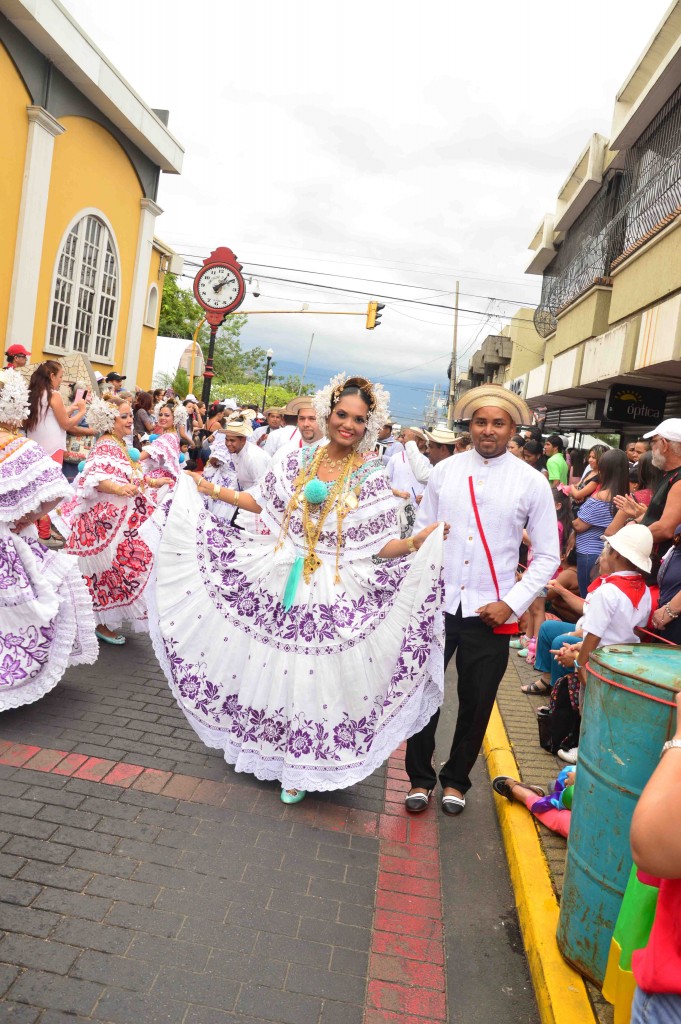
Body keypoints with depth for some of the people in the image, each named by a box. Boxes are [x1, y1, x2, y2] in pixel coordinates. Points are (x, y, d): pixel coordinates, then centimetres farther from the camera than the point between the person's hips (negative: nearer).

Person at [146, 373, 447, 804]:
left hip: (334, 592, -3)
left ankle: (299, 765, 25)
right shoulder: (299, 461, 3)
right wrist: (209, 489, 8)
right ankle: (260, 746, 37)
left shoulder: (373, 479, -6)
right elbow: (262, 502, 10)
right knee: (269, 664, 13)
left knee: (314, 673, 4)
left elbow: (380, 546, -10)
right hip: (279, 578, 3)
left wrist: (419, 541, -29)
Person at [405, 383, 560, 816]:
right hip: (436, 604, 1)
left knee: (476, 702, 11)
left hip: (491, 613, -1)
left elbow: (547, 555, 0)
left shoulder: (532, 483, -4)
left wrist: (512, 603, -9)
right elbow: (422, 535, 7)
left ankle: (456, 780, 35)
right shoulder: (444, 471, 2)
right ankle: (420, 778, 29)